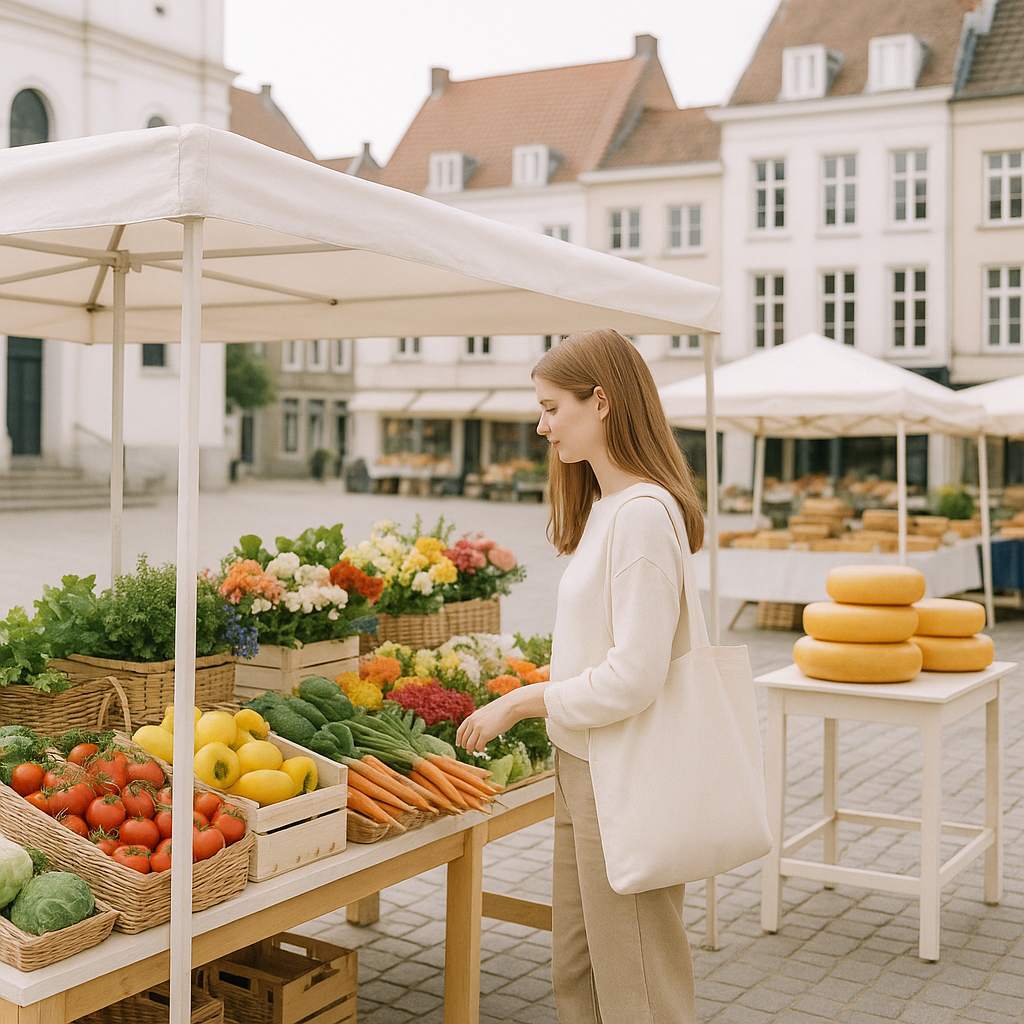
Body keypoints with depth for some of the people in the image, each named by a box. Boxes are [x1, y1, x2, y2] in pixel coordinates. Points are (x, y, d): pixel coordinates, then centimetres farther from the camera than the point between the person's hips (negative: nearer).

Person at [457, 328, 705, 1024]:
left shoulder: (643, 512, -20)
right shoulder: (603, 507, 12)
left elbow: (634, 677, -24)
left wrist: (521, 702, -14)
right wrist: (531, 696, 9)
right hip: (584, 767, 10)